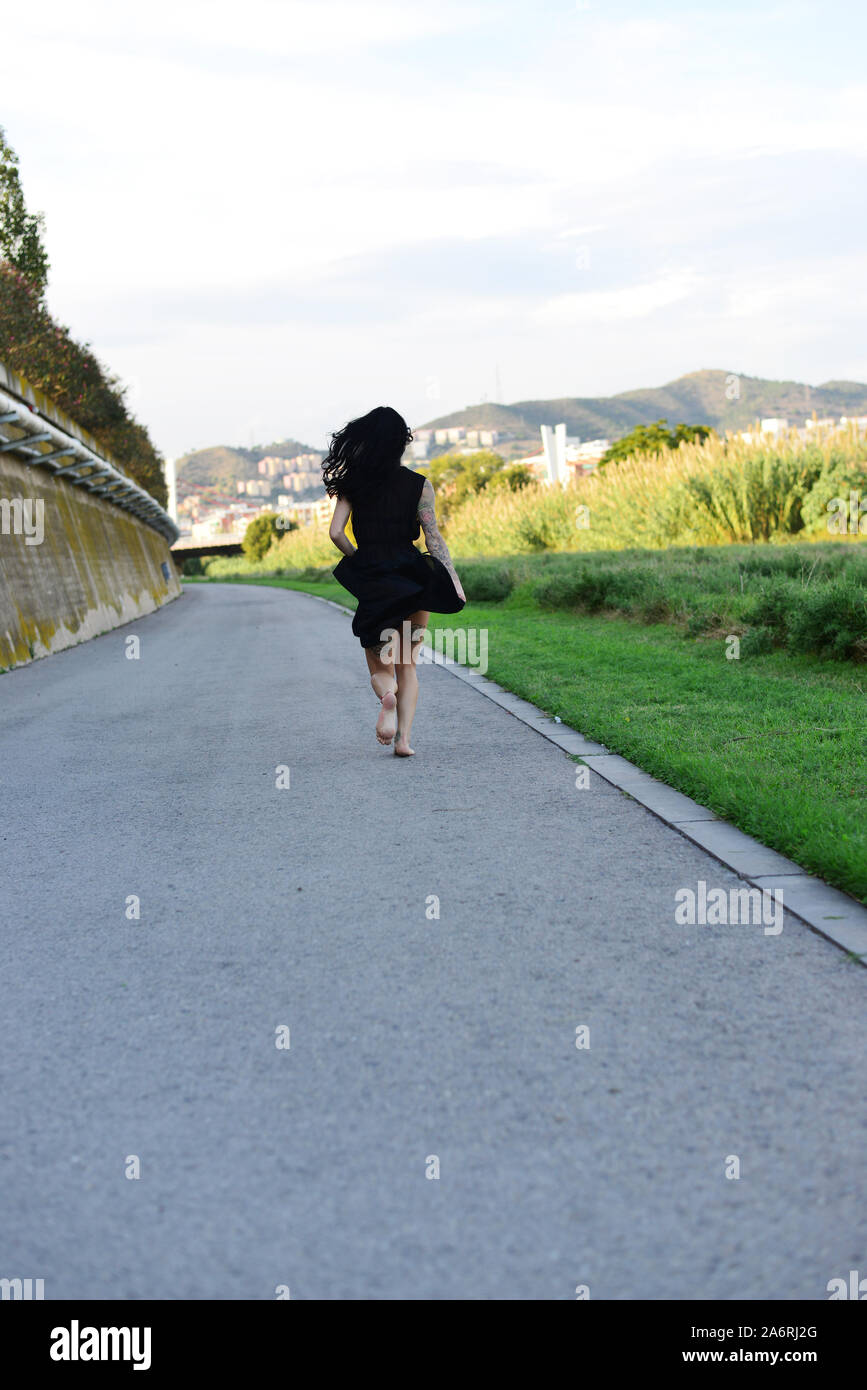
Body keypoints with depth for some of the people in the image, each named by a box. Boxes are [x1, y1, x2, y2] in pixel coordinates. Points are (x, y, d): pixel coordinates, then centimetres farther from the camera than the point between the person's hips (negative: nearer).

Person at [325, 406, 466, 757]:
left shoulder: (352, 484, 0)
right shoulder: (419, 485, -3)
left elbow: (336, 533, -6)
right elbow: (433, 537, -9)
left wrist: (360, 559, 10)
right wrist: (453, 579, -7)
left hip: (371, 583, 0)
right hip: (412, 580, 0)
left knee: (379, 668, 12)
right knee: (408, 666, 13)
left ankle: (386, 696, -21)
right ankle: (404, 738, 1)